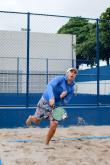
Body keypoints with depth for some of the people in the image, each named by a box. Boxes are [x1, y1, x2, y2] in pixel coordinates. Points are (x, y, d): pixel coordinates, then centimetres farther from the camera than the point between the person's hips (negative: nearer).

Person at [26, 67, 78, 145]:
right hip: (45, 102, -3)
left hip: (54, 106, 3)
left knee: (54, 125, -14)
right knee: (36, 121, 9)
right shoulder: (60, 78, -15)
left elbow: (65, 102, 1)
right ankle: (31, 118, 49)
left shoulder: (71, 89, -2)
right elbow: (50, 86, -33)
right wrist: (51, 97, -50)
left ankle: (46, 144, 7)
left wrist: (63, 97, -23)